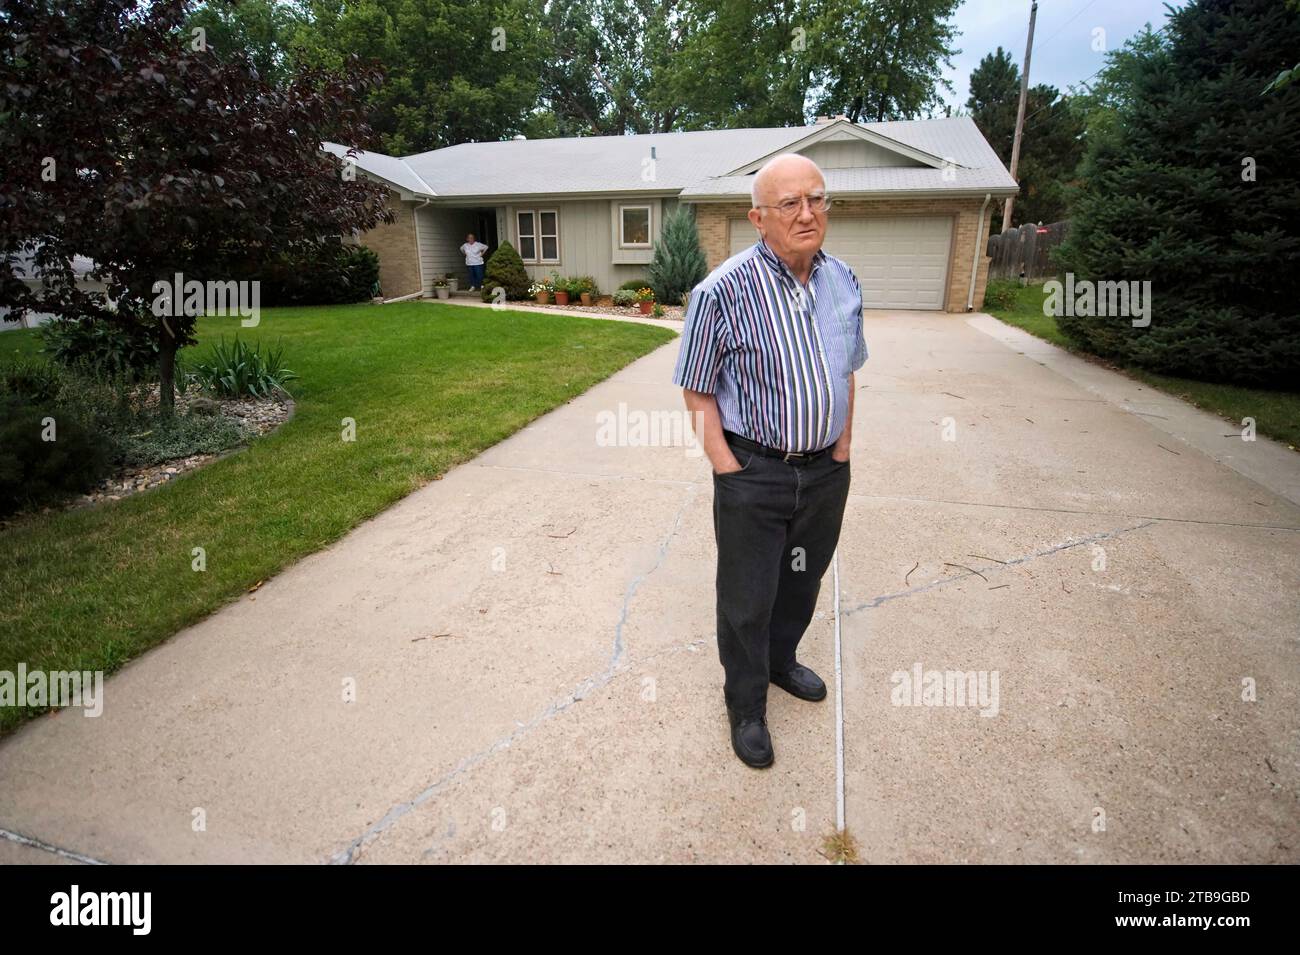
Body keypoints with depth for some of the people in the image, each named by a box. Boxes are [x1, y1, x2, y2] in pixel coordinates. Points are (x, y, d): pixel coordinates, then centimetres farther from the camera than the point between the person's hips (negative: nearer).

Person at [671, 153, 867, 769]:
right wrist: (727, 468, -14)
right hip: (754, 473, -5)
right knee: (747, 599, 10)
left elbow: (846, 372, 12)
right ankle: (745, 705, 34)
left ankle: (780, 660, 51)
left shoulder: (844, 281, 1)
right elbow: (697, 392, -12)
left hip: (826, 471, 6)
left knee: (802, 582, 23)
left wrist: (841, 450, 7)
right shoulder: (723, 291, -18)